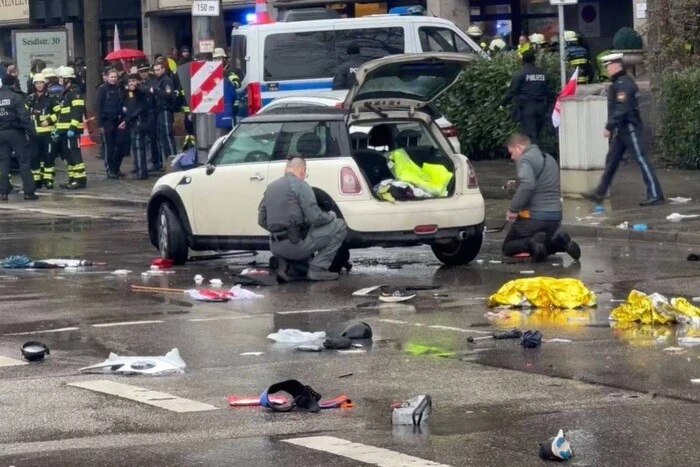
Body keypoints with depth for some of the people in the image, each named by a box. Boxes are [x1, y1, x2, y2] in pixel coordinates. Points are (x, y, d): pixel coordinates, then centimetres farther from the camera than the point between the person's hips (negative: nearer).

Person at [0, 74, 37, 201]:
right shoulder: (16, 97, -10)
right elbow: (24, 117, -15)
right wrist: (32, 131, -10)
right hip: (15, 133, -5)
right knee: (24, 161, 1)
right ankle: (28, 191, -2)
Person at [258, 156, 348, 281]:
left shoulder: (271, 187, 14)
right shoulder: (300, 185, -7)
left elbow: (262, 221, 18)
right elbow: (315, 218, -13)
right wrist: (331, 215, 8)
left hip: (276, 248, 7)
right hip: (296, 244, -7)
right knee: (339, 226, 4)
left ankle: (283, 265, 14)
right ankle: (317, 269, -3)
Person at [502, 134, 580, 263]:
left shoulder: (525, 160, -11)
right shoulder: (549, 159, 19)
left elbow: (527, 185, -29)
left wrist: (513, 209, -23)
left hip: (534, 217, -8)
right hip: (555, 217, 8)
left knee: (508, 248, 7)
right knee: (545, 247, 27)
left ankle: (531, 243, -23)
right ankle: (560, 242, -4)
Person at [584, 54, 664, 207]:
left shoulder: (623, 84, -18)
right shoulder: (618, 83, 14)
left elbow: (622, 109, -25)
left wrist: (609, 127, -22)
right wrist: (612, 128, 21)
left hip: (630, 128, -11)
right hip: (622, 129, 11)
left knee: (641, 159, -8)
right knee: (611, 160, 13)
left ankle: (655, 195, -7)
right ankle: (600, 193, 18)